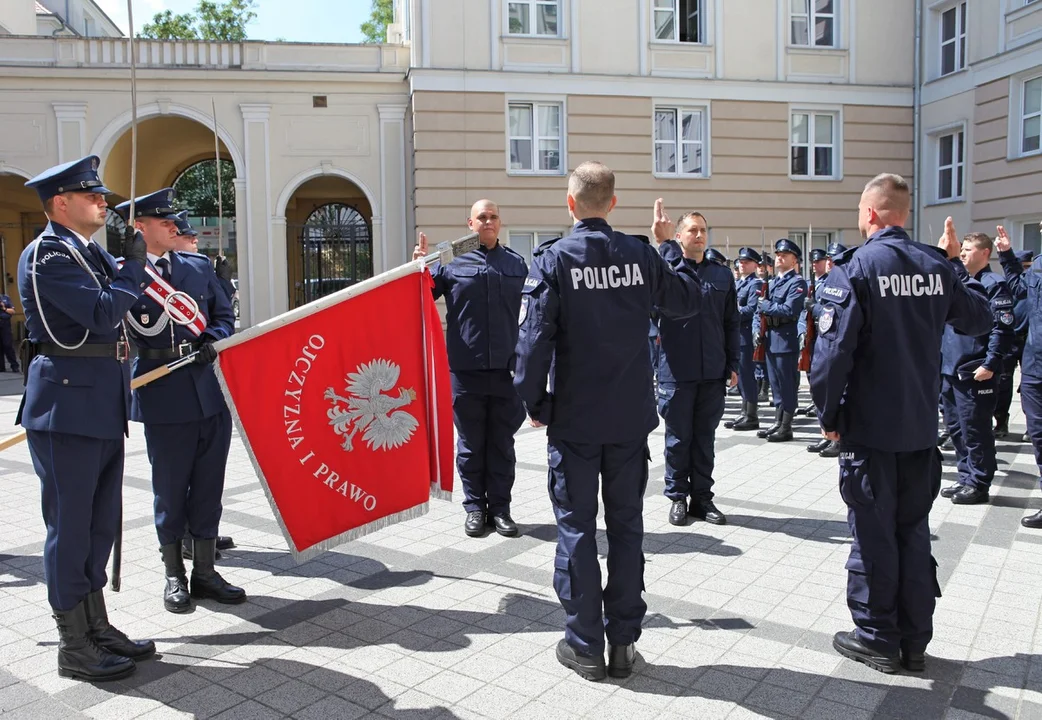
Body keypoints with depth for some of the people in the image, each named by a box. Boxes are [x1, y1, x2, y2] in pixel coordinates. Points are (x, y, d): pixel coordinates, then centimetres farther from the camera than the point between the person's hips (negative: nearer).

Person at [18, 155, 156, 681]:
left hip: (102, 408, 9)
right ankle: (74, 646, 15)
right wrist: (133, 264, -9)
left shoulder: (91, 252, 16)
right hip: (67, 409, -9)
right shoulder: (45, 254, -12)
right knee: (70, 526, 2)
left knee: (99, 524, 16)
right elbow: (103, 312, -22)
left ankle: (97, 627, 29)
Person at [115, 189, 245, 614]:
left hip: (212, 394, 4)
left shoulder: (199, 266, 10)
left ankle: (205, 572, 25)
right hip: (165, 400, -3)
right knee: (170, 491, 8)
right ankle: (174, 577, 25)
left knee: (208, 487, 10)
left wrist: (212, 340, -6)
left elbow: (224, 316, 12)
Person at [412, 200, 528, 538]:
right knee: (470, 444, 8)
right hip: (466, 370, -1)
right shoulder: (452, 262, 3)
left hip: (506, 369, 1)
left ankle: (500, 507, 21)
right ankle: (475, 507, 22)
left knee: (502, 444, 9)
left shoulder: (517, 264, 10)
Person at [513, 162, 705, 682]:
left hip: (574, 420, -3)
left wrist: (534, 403, -2)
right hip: (631, 419, 3)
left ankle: (585, 646, 17)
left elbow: (534, 338, -15)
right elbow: (688, 300, 12)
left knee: (576, 528, 8)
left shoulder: (553, 259, -10)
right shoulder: (641, 255, -2)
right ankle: (623, 642, 22)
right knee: (626, 526, 13)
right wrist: (672, 247, 22)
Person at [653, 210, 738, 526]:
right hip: (677, 370, -3)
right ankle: (678, 497, 20)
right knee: (679, 436, 7)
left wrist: (733, 364, 8)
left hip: (713, 371, 3)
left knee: (705, 436, 11)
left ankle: (702, 497, 23)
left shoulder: (722, 273, 10)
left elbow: (731, 323, 11)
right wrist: (665, 244, -34)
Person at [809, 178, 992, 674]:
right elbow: (979, 320, 17)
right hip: (921, 427, 5)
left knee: (873, 534, 7)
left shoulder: (855, 267, -13)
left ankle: (877, 639, 18)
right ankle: (914, 642, 24)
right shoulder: (936, 266, 2)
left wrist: (828, 414, -7)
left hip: (869, 427, -5)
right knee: (913, 530, 15)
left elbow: (834, 349, -18)